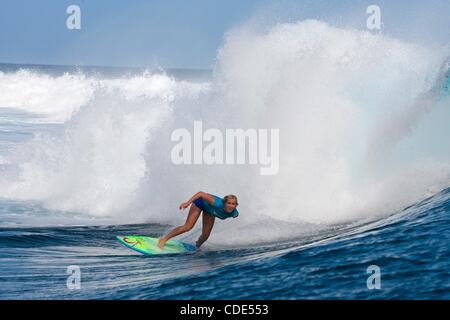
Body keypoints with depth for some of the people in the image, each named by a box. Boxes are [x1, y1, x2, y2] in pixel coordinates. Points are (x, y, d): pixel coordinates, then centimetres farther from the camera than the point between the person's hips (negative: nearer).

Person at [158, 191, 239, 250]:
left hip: (209, 209, 5)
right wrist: (188, 202, -44)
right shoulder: (218, 204, -46)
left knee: (205, 235, 6)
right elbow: (201, 193, -40)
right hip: (201, 202, -5)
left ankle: (197, 246, 40)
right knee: (188, 226, -13)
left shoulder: (234, 213, -32)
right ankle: (164, 239, 0)